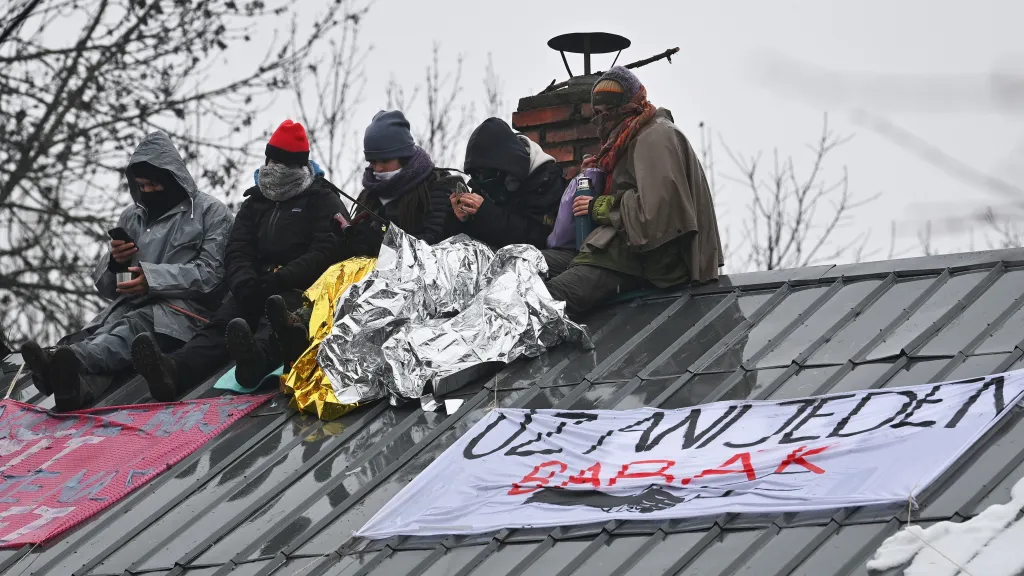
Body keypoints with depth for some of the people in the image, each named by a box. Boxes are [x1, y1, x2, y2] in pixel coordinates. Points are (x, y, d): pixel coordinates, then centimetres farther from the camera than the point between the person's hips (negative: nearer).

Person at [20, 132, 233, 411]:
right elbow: (106, 287, 24)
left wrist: (153, 277, -17)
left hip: (185, 306, -5)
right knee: (104, 331, -32)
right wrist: (115, 262, -1)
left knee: (134, 327, -37)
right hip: (132, 304, 5)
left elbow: (211, 274, -6)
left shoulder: (211, 212, 7)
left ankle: (69, 360, -68)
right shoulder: (132, 217, 24)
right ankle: (79, 385, -66)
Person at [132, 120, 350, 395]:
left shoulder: (323, 201, 8)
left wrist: (281, 280, -20)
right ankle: (173, 370, -55)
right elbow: (238, 251, 13)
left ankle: (256, 358, -76)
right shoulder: (255, 203, 25)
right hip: (257, 287, 5)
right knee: (220, 324, -25)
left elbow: (326, 251, -7)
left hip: (301, 289, -5)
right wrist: (244, 283, -12)